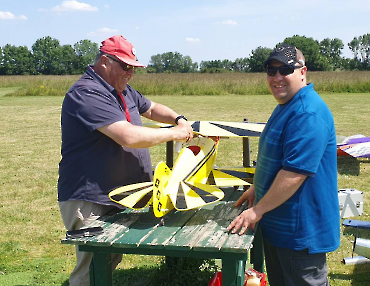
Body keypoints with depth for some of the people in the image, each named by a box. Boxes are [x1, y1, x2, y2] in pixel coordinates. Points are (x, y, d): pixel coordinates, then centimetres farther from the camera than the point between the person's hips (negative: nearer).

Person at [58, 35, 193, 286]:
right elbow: (128, 137, -31)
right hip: (89, 201, -10)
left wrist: (178, 119, 7)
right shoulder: (87, 94, -22)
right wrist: (174, 134, -19)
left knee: (111, 261, 18)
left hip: (118, 197, 10)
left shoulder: (123, 90, 11)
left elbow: (150, 108, 27)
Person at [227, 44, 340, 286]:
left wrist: (258, 210, -22)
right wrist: (256, 188, 20)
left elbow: (295, 173, -29)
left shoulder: (308, 113, -24)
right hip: (279, 222, 10)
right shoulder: (285, 107, 12)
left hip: (301, 229, -10)